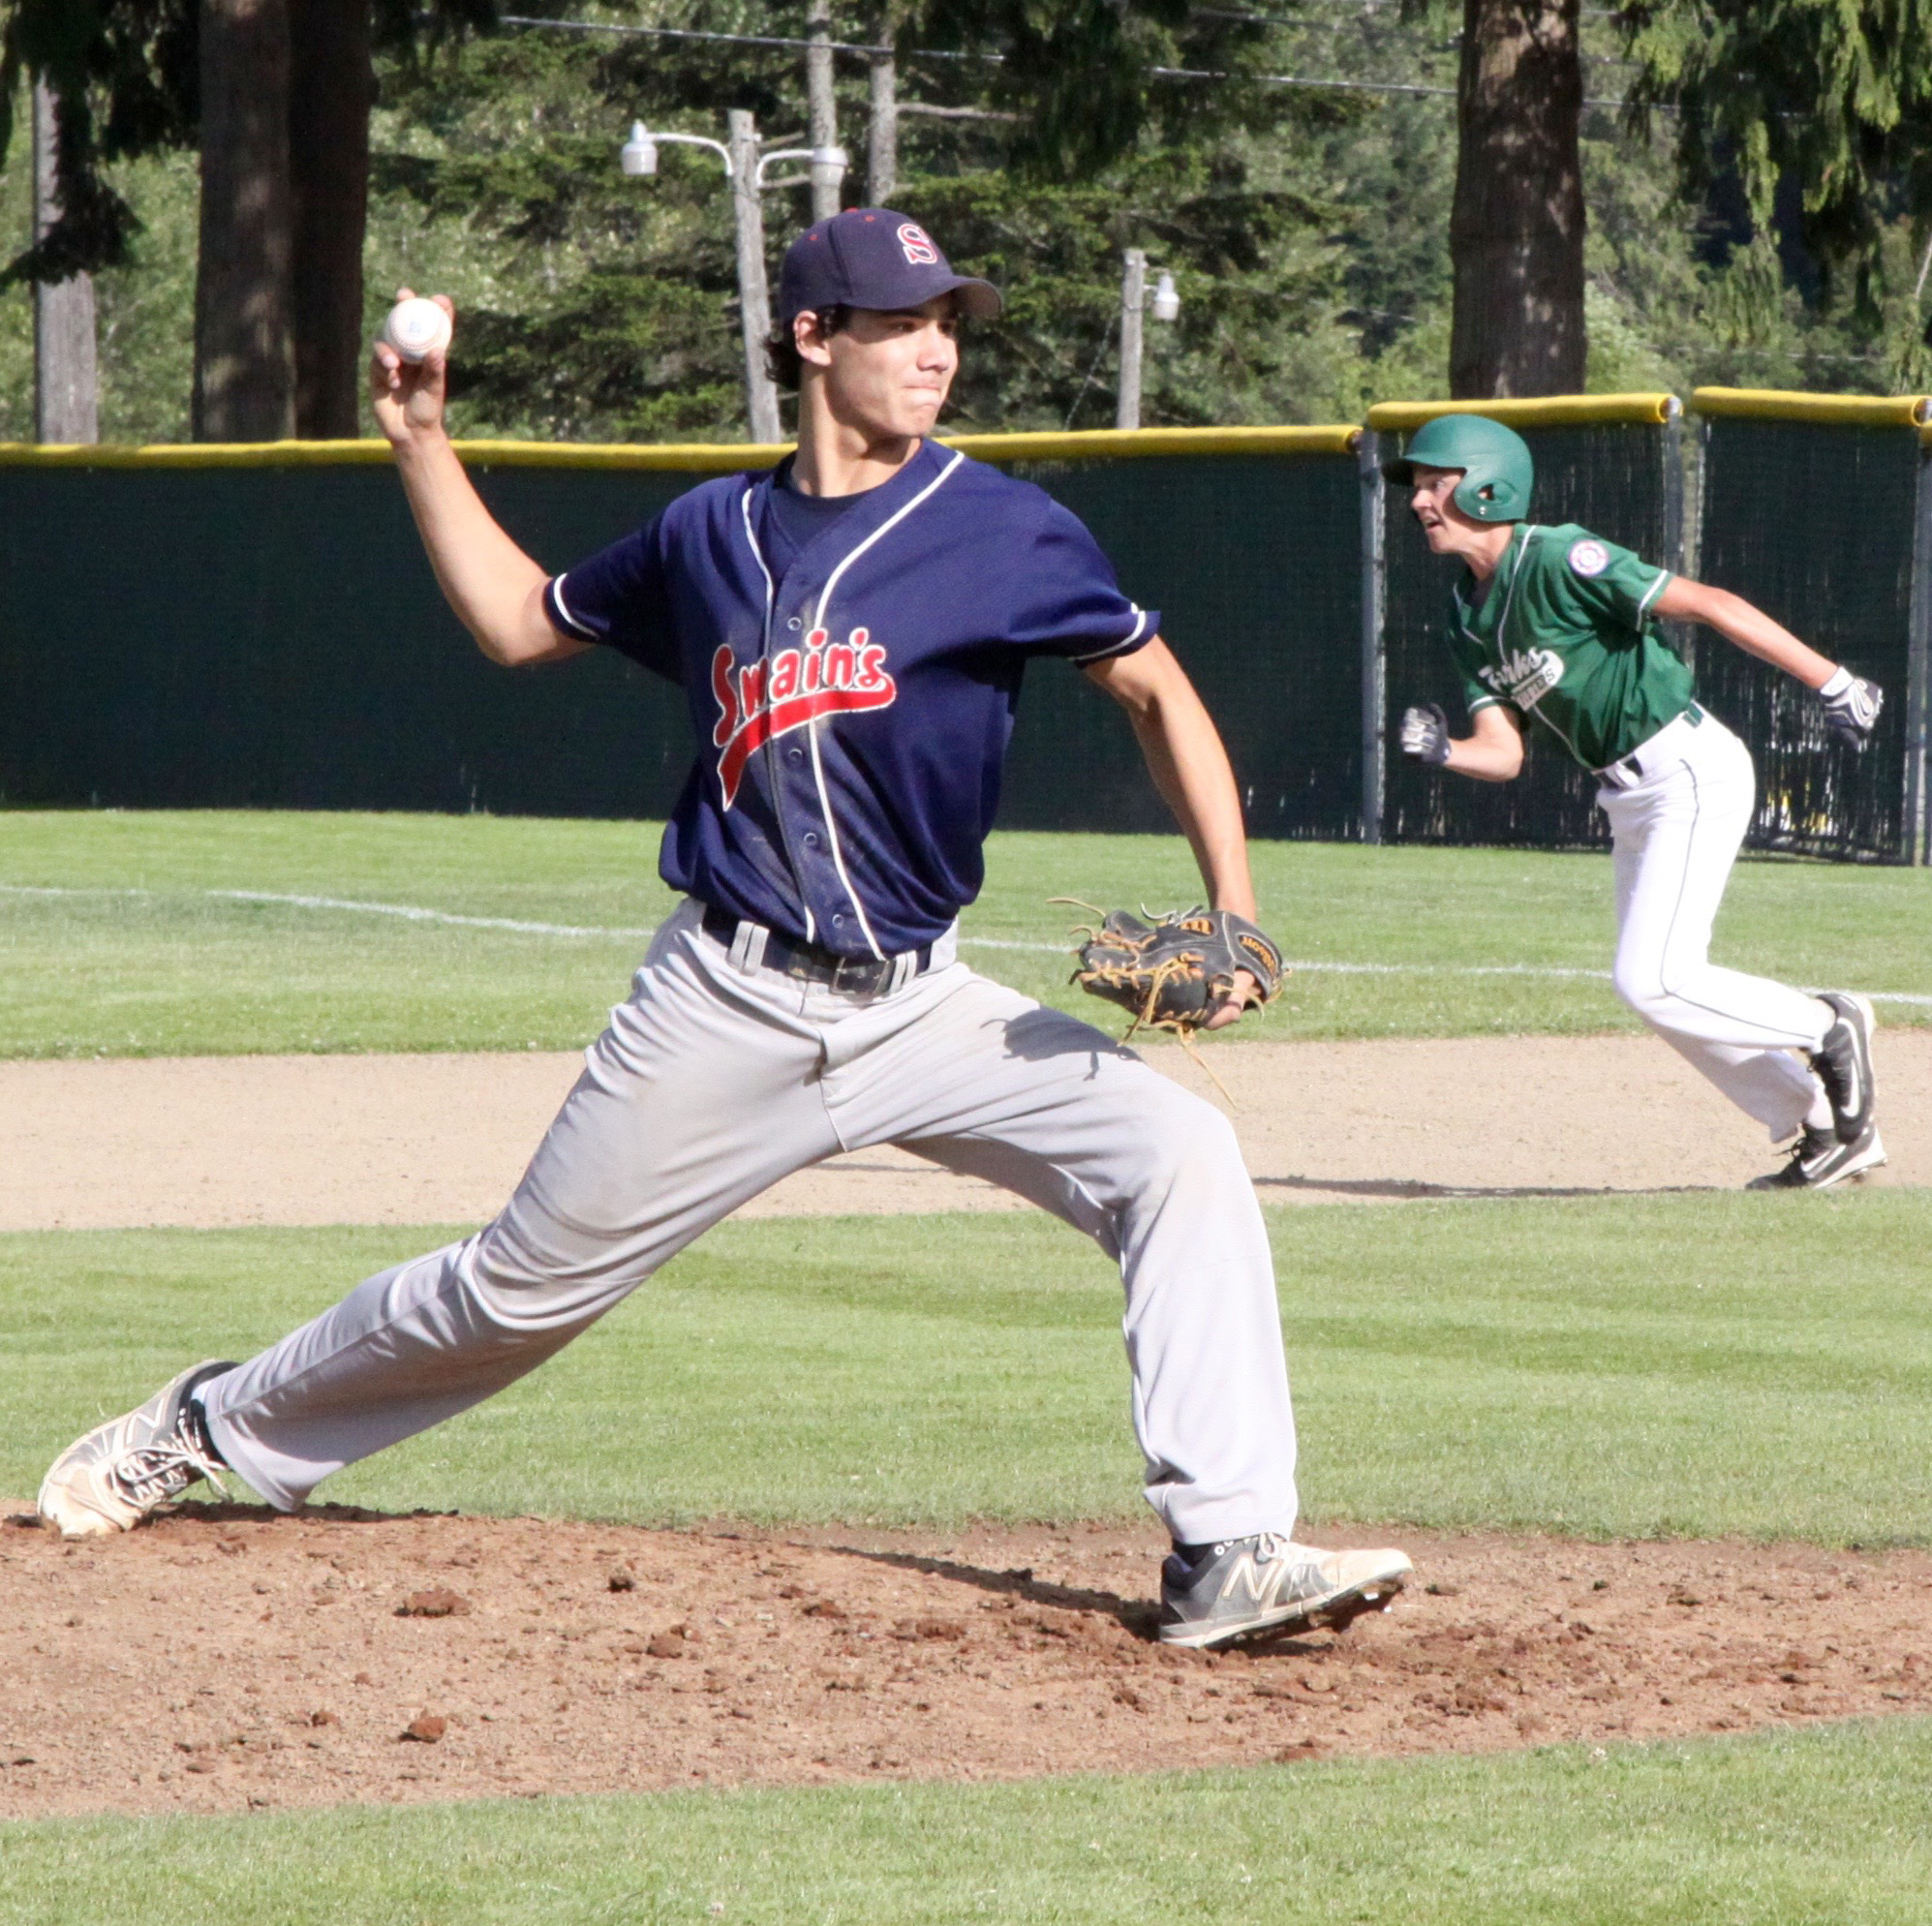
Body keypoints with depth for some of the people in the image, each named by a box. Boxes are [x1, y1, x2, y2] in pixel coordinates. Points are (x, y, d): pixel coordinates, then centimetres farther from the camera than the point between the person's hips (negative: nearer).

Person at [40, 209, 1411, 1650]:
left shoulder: (1003, 531, -3)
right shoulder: (715, 535, 6)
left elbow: (1154, 689, 1)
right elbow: (519, 620, 22)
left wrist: (1234, 914, -11)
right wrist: (422, 440, 15)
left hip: (921, 1012, -1)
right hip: (727, 1007, 1)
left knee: (1179, 1154, -22)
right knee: (521, 1291, 9)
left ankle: (1228, 1555, -22)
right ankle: (217, 1427, 32)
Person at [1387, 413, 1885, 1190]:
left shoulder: (1558, 561, -18)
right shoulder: (1467, 616, 8)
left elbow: (1709, 604, -21)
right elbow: (1502, 753, 6)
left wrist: (1832, 683, -24)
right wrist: (1439, 750, -17)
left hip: (1693, 773, -9)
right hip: (1629, 800, 9)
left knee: (1649, 980, -16)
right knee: (1663, 988, 11)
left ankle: (1825, 1028, 5)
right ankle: (1828, 1127, 23)